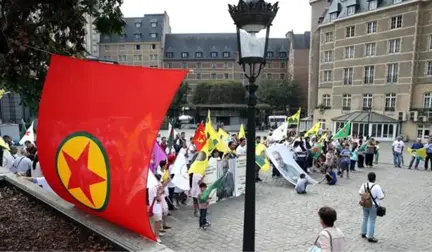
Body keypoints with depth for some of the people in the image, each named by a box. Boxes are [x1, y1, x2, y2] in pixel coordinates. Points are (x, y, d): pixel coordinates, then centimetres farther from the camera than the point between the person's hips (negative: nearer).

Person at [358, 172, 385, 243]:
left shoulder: (364, 185, -6)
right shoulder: (377, 187, -23)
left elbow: (360, 193, 5)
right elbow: (381, 197, -18)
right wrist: (382, 193, 1)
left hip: (365, 205, 5)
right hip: (373, 206, -5)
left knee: (365, 218, 20)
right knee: (371, 221, 4)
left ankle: (363, 233, 34)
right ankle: (370, 237, 13)